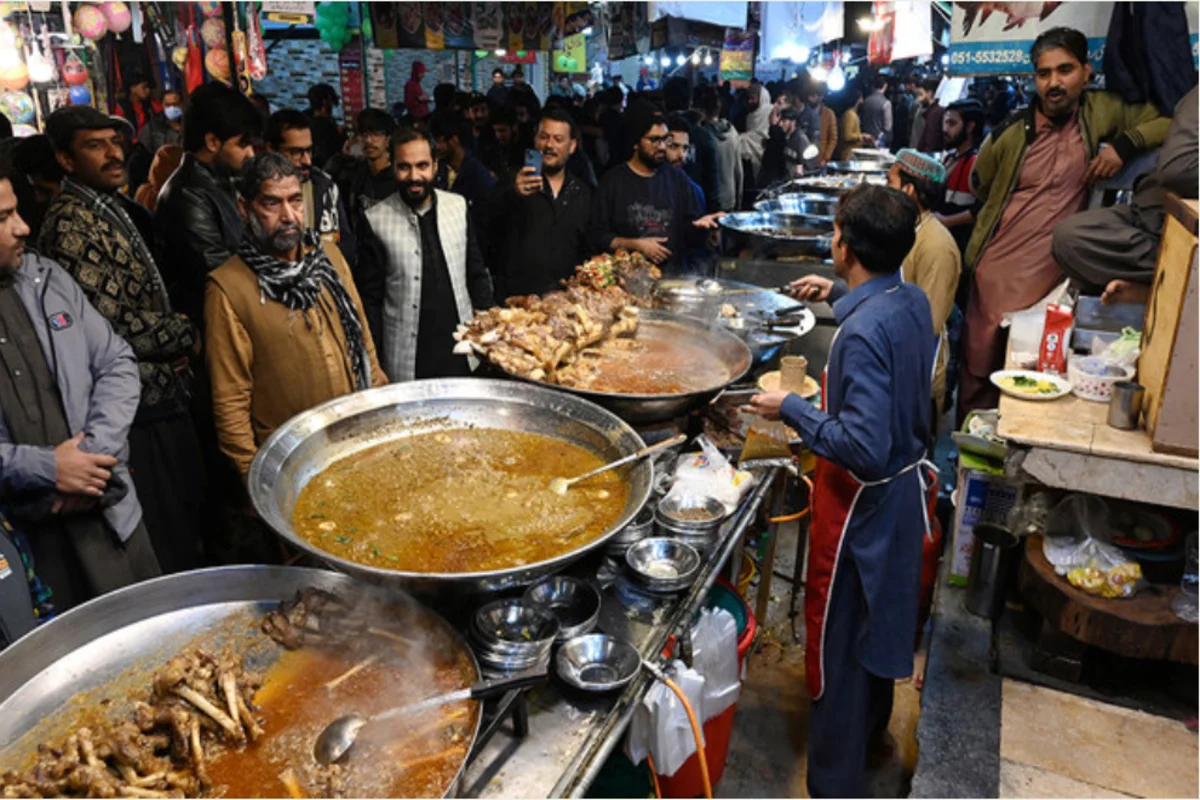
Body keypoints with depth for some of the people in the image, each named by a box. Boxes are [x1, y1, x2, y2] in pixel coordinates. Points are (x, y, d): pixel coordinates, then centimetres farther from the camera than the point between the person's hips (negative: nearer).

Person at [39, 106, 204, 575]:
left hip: (163, 395, 9)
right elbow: (112, 324, -23)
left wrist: (175, 335, 1)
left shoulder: (115, 208, 11)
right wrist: (184, 335, -9)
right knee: (165, 553, 4)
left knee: (187, 518, 22)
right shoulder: (70, 224, -17)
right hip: (138, 410, -9)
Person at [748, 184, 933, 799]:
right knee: (880, 615, 28)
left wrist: (792, 409, -22)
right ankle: (872, 719, 52)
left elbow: (863, 448, -32)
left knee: (837, 643, 6)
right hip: (904, 485, 9)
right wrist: (841, 295, 18)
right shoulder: (914, 300, -3)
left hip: (861, 501, -9)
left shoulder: (862, 331, -29)